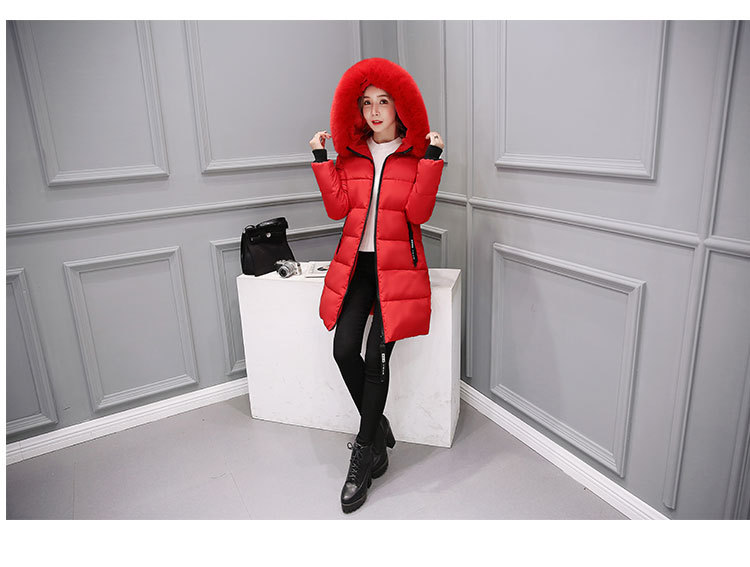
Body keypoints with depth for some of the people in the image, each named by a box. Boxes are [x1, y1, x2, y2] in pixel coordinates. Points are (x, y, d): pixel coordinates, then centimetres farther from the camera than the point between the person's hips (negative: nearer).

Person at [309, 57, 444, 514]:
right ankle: (378, 430, 14)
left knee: (377, 357, -10)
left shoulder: (416, 154, 2)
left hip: (397, 266, -3)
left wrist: (431, 160, -15)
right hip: (356, 263, 3)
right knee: (344, 350, -11)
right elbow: (338, 208, 1)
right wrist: (322, 160, -1)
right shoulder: (352, 153, 11)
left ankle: (363, 458, 7)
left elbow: (418, 212, -10)